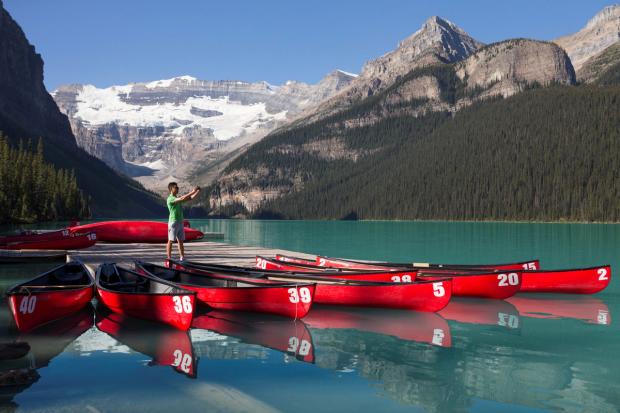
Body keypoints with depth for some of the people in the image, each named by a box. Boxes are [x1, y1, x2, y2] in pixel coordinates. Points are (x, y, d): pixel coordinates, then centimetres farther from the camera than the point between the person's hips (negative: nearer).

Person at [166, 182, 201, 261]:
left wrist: (198, 191, 2)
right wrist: (193, 191, -22)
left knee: (181, 241, 8)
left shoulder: (177, 199, 16)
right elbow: (182, 198, -26)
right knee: (170, 241, -4)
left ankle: (182, 258, 10)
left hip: (180, 222, 9)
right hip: (173, 222, -9)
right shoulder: (170, 199, -13)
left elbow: (190, 198, 15)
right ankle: (169, 258, -1)